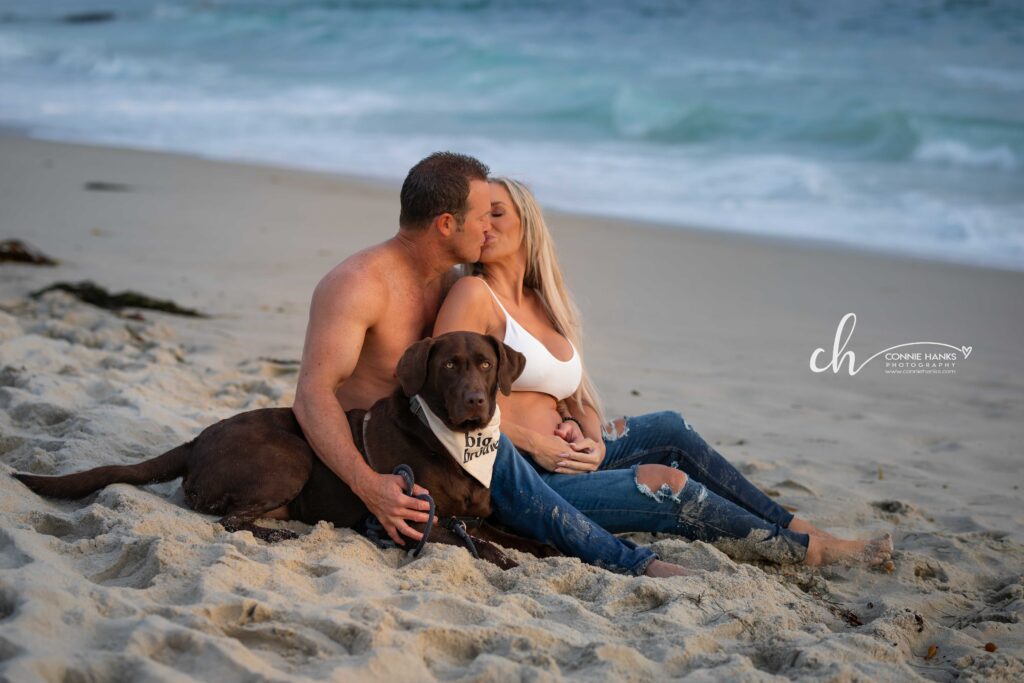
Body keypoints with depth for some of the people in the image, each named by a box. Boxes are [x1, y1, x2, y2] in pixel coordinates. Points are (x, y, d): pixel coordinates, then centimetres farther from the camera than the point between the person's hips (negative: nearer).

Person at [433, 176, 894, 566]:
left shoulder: (543, 303, 16)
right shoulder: (474, 295, -7)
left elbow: (577, 398, 18)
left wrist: (589, 438, -5)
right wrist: (532, 442, -16)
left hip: (556, 455, 8)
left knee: (669, 429, 1)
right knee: (663, 483, -17)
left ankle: (795, 527, 5)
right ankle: (807, 550, -4)